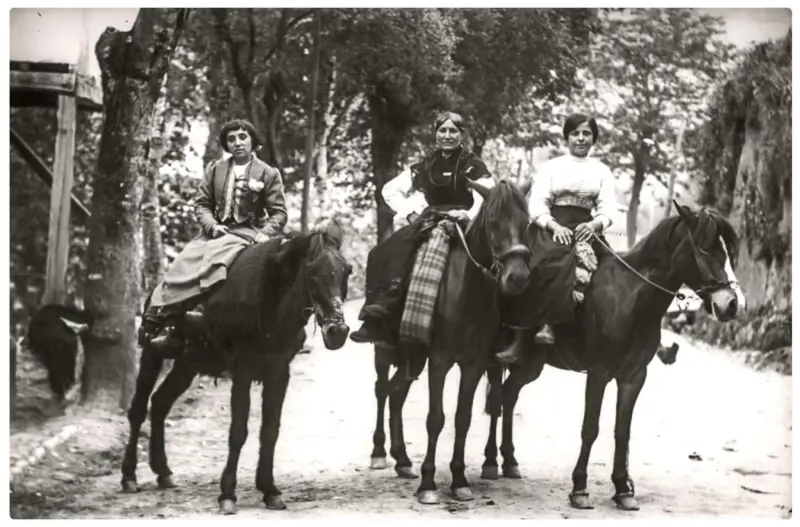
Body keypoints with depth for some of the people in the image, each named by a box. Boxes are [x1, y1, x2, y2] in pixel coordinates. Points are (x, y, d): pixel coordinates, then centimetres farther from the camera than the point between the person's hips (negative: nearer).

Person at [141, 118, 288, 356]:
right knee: (184, 261, -20)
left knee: (214, 255, -32)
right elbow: (202, 203, 11)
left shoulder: (269, 174, 2)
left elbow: (279, 212, 1)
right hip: (216, 230, 5)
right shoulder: (214, 169, 12)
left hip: (247, 233, -5)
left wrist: (265, 234, -16)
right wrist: (212, 225, -9)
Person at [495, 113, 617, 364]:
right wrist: (555, 226, -16)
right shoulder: (552, 166, 12)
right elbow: (537, 204, 2)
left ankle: (548, 324, -35)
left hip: (586, 229, 2)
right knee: (537, 266, -29)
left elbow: (608, 208, 6)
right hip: (551, 227, -2)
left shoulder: (602, 171, 16)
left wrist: (594, 225, -16)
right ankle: (518, 342, -31)